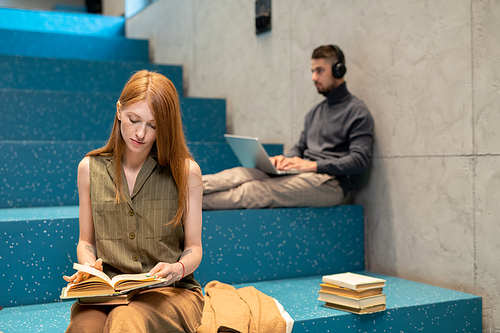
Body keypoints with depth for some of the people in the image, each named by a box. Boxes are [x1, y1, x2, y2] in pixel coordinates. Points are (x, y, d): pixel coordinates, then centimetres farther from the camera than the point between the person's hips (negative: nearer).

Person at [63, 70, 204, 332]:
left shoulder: (186, 171, 1)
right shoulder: (90, 168, 8)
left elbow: (193, 247, 5)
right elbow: (86, 241, 16)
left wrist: (178, 269, -16)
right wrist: (88, 265, -5)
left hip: (170, 291, -1)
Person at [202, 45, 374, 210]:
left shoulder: (358, 112, -2)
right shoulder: (315, 112, 24)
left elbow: (360, 160, -12)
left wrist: (313, 165, -19)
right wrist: (285, 159, 2)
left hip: (331, 181, -7)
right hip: (302, 174, 8)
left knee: (256, 190, -28)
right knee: (240, 174, -18)